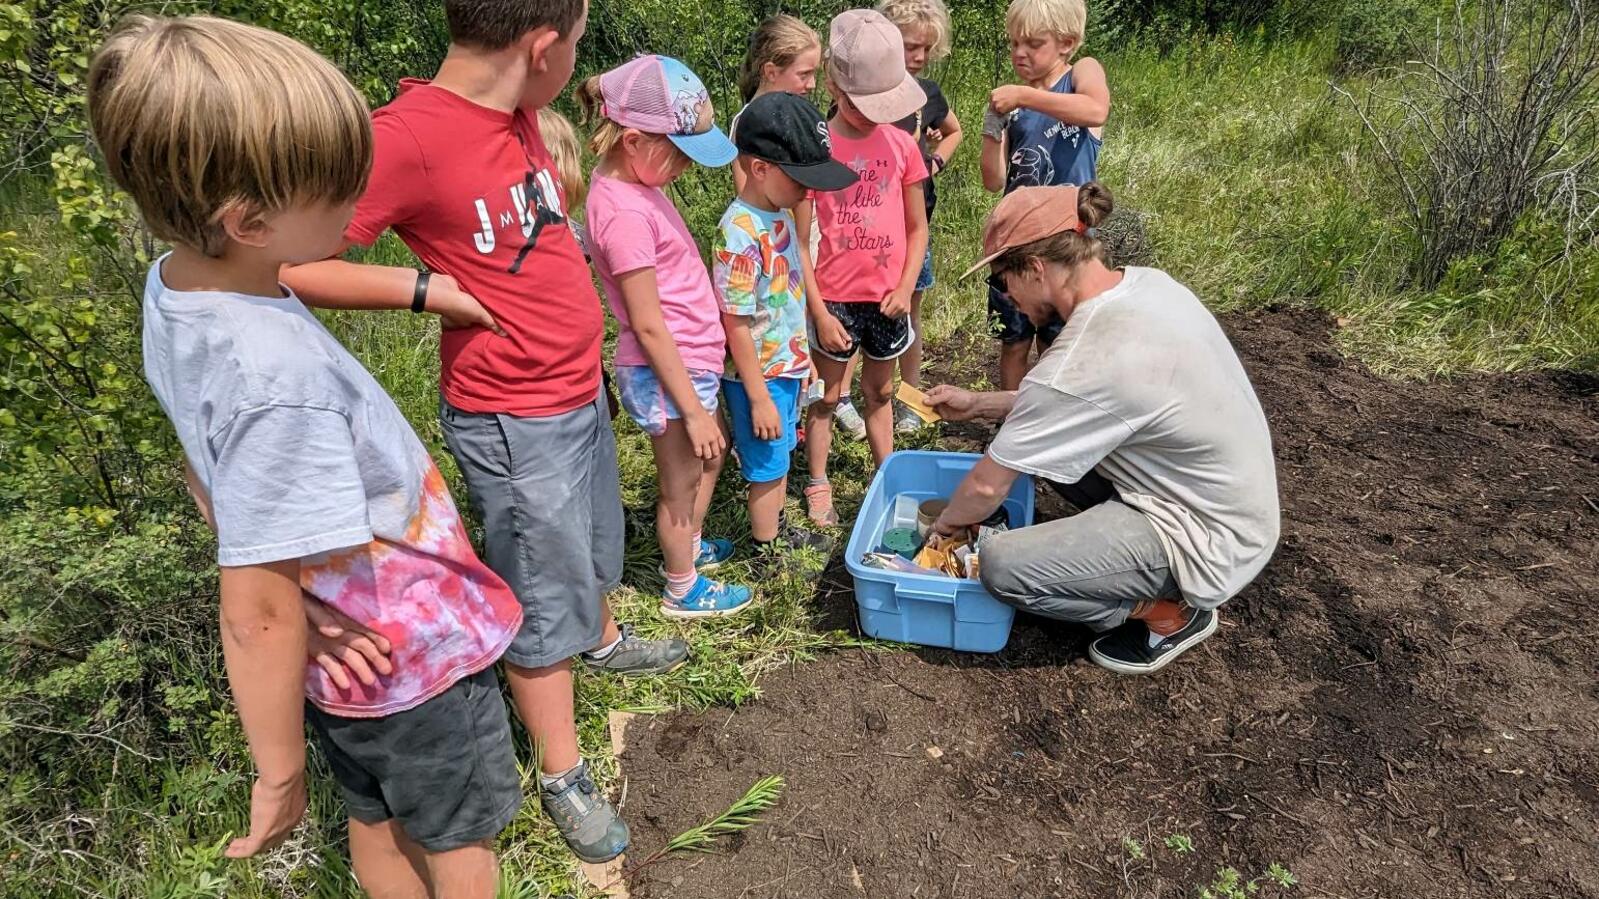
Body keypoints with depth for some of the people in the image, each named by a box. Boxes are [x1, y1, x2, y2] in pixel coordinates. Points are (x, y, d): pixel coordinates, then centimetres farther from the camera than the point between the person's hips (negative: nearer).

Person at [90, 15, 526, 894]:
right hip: (414, 659, -7)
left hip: (350, 654, 8)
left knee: (379, 824, 28)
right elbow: (258, 617, -29)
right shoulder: (280, 380, -37)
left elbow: (207, 477, 5)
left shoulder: (172, 287, -8)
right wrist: (278, 773, -15)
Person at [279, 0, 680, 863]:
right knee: (544, 603, 7)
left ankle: (604, 640, 57)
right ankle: (563, 778, 27)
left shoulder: (516, 114, 0)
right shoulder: (409, 135, -25)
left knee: (593, 549, 29)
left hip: (582, 392, 8)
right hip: (515, 422, -8)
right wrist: (427, 289, -21)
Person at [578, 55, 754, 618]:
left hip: (689, 359, 10)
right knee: (682, 482, 10)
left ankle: (687, 548, 49)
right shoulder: (625, 213, -26)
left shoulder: (632, 184, 2)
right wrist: (692, 409, -19)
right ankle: (683, 591, 32)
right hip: (666, 373, -9)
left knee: (711, 453, 28)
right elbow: (648, 326, -24)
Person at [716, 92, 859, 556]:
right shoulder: (741, 234, -25)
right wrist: (759, 397, -19)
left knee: (780, 458, 23)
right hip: (759, 375, -8)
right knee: (767, 468, 9)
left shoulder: (779, 213, 2)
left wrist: (802, 356, 18)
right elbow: (737, 324, -22)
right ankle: (768, 552, 28)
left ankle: (776, 531, 42)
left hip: (787, 364, 8)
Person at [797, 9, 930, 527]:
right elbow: (800, 242, -10)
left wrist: (905, 287, -6)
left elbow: (917, 226, 6)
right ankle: (818, 487, 27)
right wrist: (820, 313, -11)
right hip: (835, 300, -3)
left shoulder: (900, 144, -2)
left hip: (887, 298, 3)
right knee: (827, 395, 12)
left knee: (880, 391, 19)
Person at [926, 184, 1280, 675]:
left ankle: (1169, 614, 3)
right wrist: (977, 404, 10)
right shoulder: (1147, 284, -4)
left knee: (1002, 565, -19)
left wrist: (945, 522, 3)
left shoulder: (1082, 365, -30)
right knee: (1039, 437, 13)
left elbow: (986, 487, -17)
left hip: (1210, 543, -9)